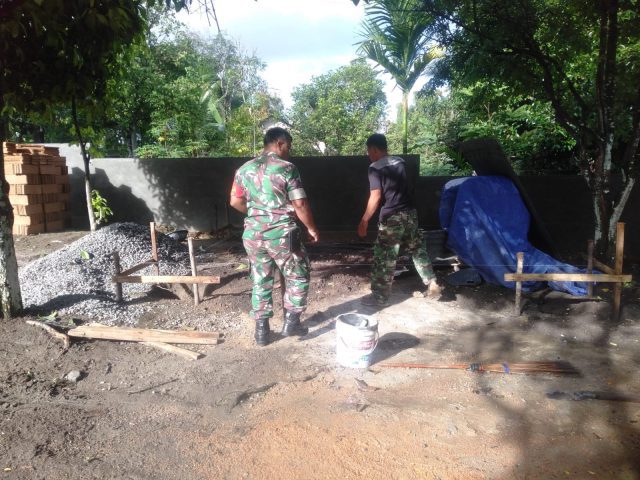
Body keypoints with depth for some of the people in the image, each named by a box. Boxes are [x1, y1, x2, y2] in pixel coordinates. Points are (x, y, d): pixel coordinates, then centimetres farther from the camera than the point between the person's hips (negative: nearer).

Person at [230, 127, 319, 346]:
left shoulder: (244, 169, 7)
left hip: (253, 234, 5)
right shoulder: (287, 168, -9)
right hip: (282, 234, -5)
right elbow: (300, 204, -11)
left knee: (261, 281, 14)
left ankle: (261, 330, 19)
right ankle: (291, 322, 17)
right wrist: (312, 228, 2)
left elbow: (235, 201, 10)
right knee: (298, 276, 14)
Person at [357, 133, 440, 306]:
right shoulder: (400, 162, 9)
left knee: (384, 257, 2)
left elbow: (376, 197, -18)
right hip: (410, 212, 7)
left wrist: (364, 220, -13)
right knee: (418, 249, 20)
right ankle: (432, 283, 21)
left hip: (392, 217, -7)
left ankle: (380, 296, 10)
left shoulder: (375, 168, -12)